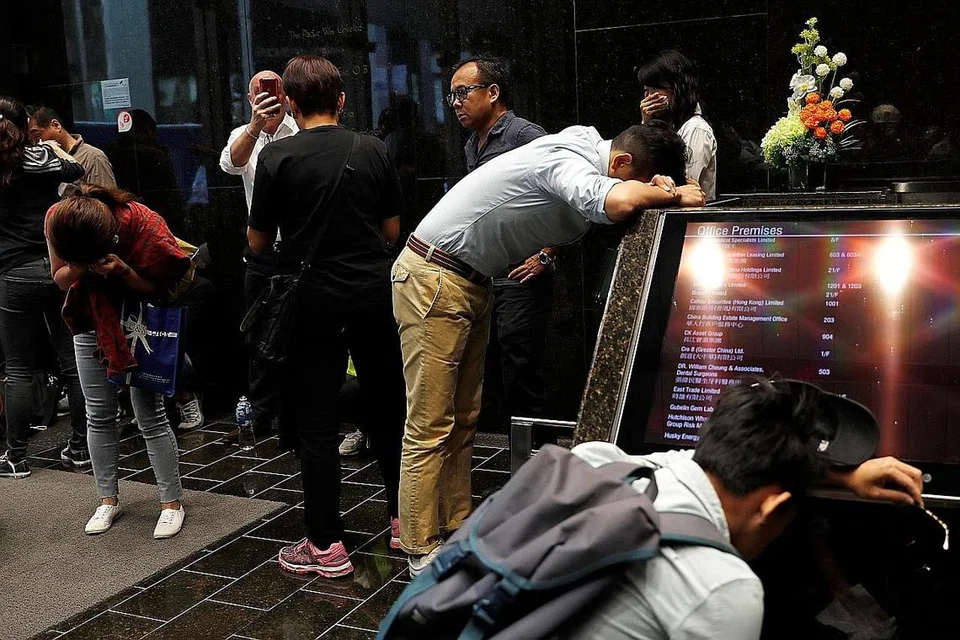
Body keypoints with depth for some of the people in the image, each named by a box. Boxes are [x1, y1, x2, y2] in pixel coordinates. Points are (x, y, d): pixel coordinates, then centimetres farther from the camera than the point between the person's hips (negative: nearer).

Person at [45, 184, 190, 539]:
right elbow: (60, 278, -6)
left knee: (150, 413, -5)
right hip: (92, 319, 4)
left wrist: (124, 272, -35)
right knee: (99, 415, 7)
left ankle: (172, 502, 6)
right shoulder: (56, 219, -21)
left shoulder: (145, 227, -32)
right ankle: (108, 499, 22)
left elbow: (158, 288, -15)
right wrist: (77, 268, -30)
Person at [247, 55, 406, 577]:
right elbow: (392, 229, 7)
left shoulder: (276, 157, -8)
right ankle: (403, 518, 27)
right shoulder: (373, 150, 0)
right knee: (386, 407, 16)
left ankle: (326, 545, 10)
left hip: (313, 299, -3)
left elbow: (258, 243, -2)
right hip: (374, 293, 3)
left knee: (314, 420, 5)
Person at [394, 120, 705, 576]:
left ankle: (457, 528, 21)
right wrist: (673, 196, -25)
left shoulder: (589, 141, 3)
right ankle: (422, 552, 3)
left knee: (463, 419, 12)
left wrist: (654, 186, -10)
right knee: (430, 426, -5)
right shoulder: (569, 160, -24)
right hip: (434, 278, -10)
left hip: (471, 282, 10)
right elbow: (618, 203, -44)